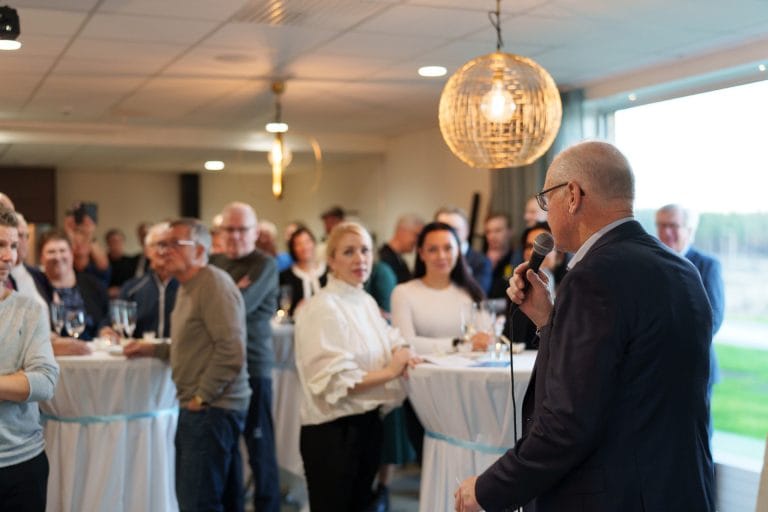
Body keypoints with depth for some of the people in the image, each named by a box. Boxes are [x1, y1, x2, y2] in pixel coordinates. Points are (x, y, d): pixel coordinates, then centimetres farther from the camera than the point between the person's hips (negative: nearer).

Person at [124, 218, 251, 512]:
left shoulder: (215, 284, -14)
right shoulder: (187, 287, 17)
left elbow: (231, 350, -20)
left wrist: (201, 398, -16)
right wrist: (153, 349, 15)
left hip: (211, 408, -10)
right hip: (196, 409, 10)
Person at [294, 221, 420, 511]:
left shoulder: (367, 302, 9)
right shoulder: (323, 309, -18)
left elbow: (378, 349, 19)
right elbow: (334, 382, -23)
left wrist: (400, 353, -4)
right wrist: (389, 372, -16)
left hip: (368, 424, 8)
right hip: (332, 431, -8)